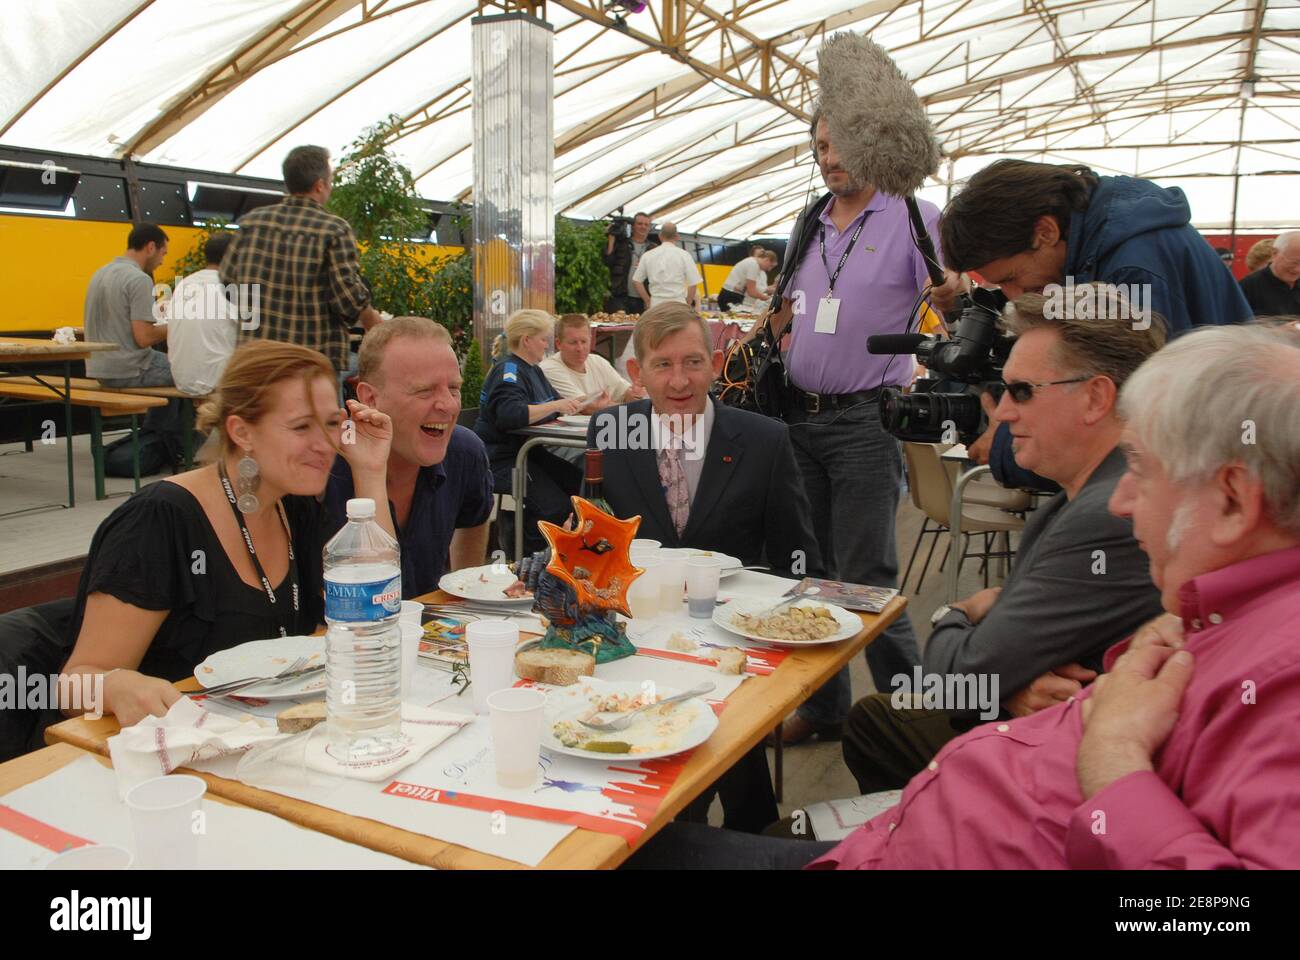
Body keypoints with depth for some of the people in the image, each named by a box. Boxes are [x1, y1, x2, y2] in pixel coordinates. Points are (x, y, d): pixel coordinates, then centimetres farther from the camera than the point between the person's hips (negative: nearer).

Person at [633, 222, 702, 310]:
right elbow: (693, 284, -4)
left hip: (656, 304, 3)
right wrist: (688, 305, 8)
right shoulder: (684, 255, -3)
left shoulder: (648, 255, 6)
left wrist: (648, 301, 14)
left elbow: (636, 281, 9)